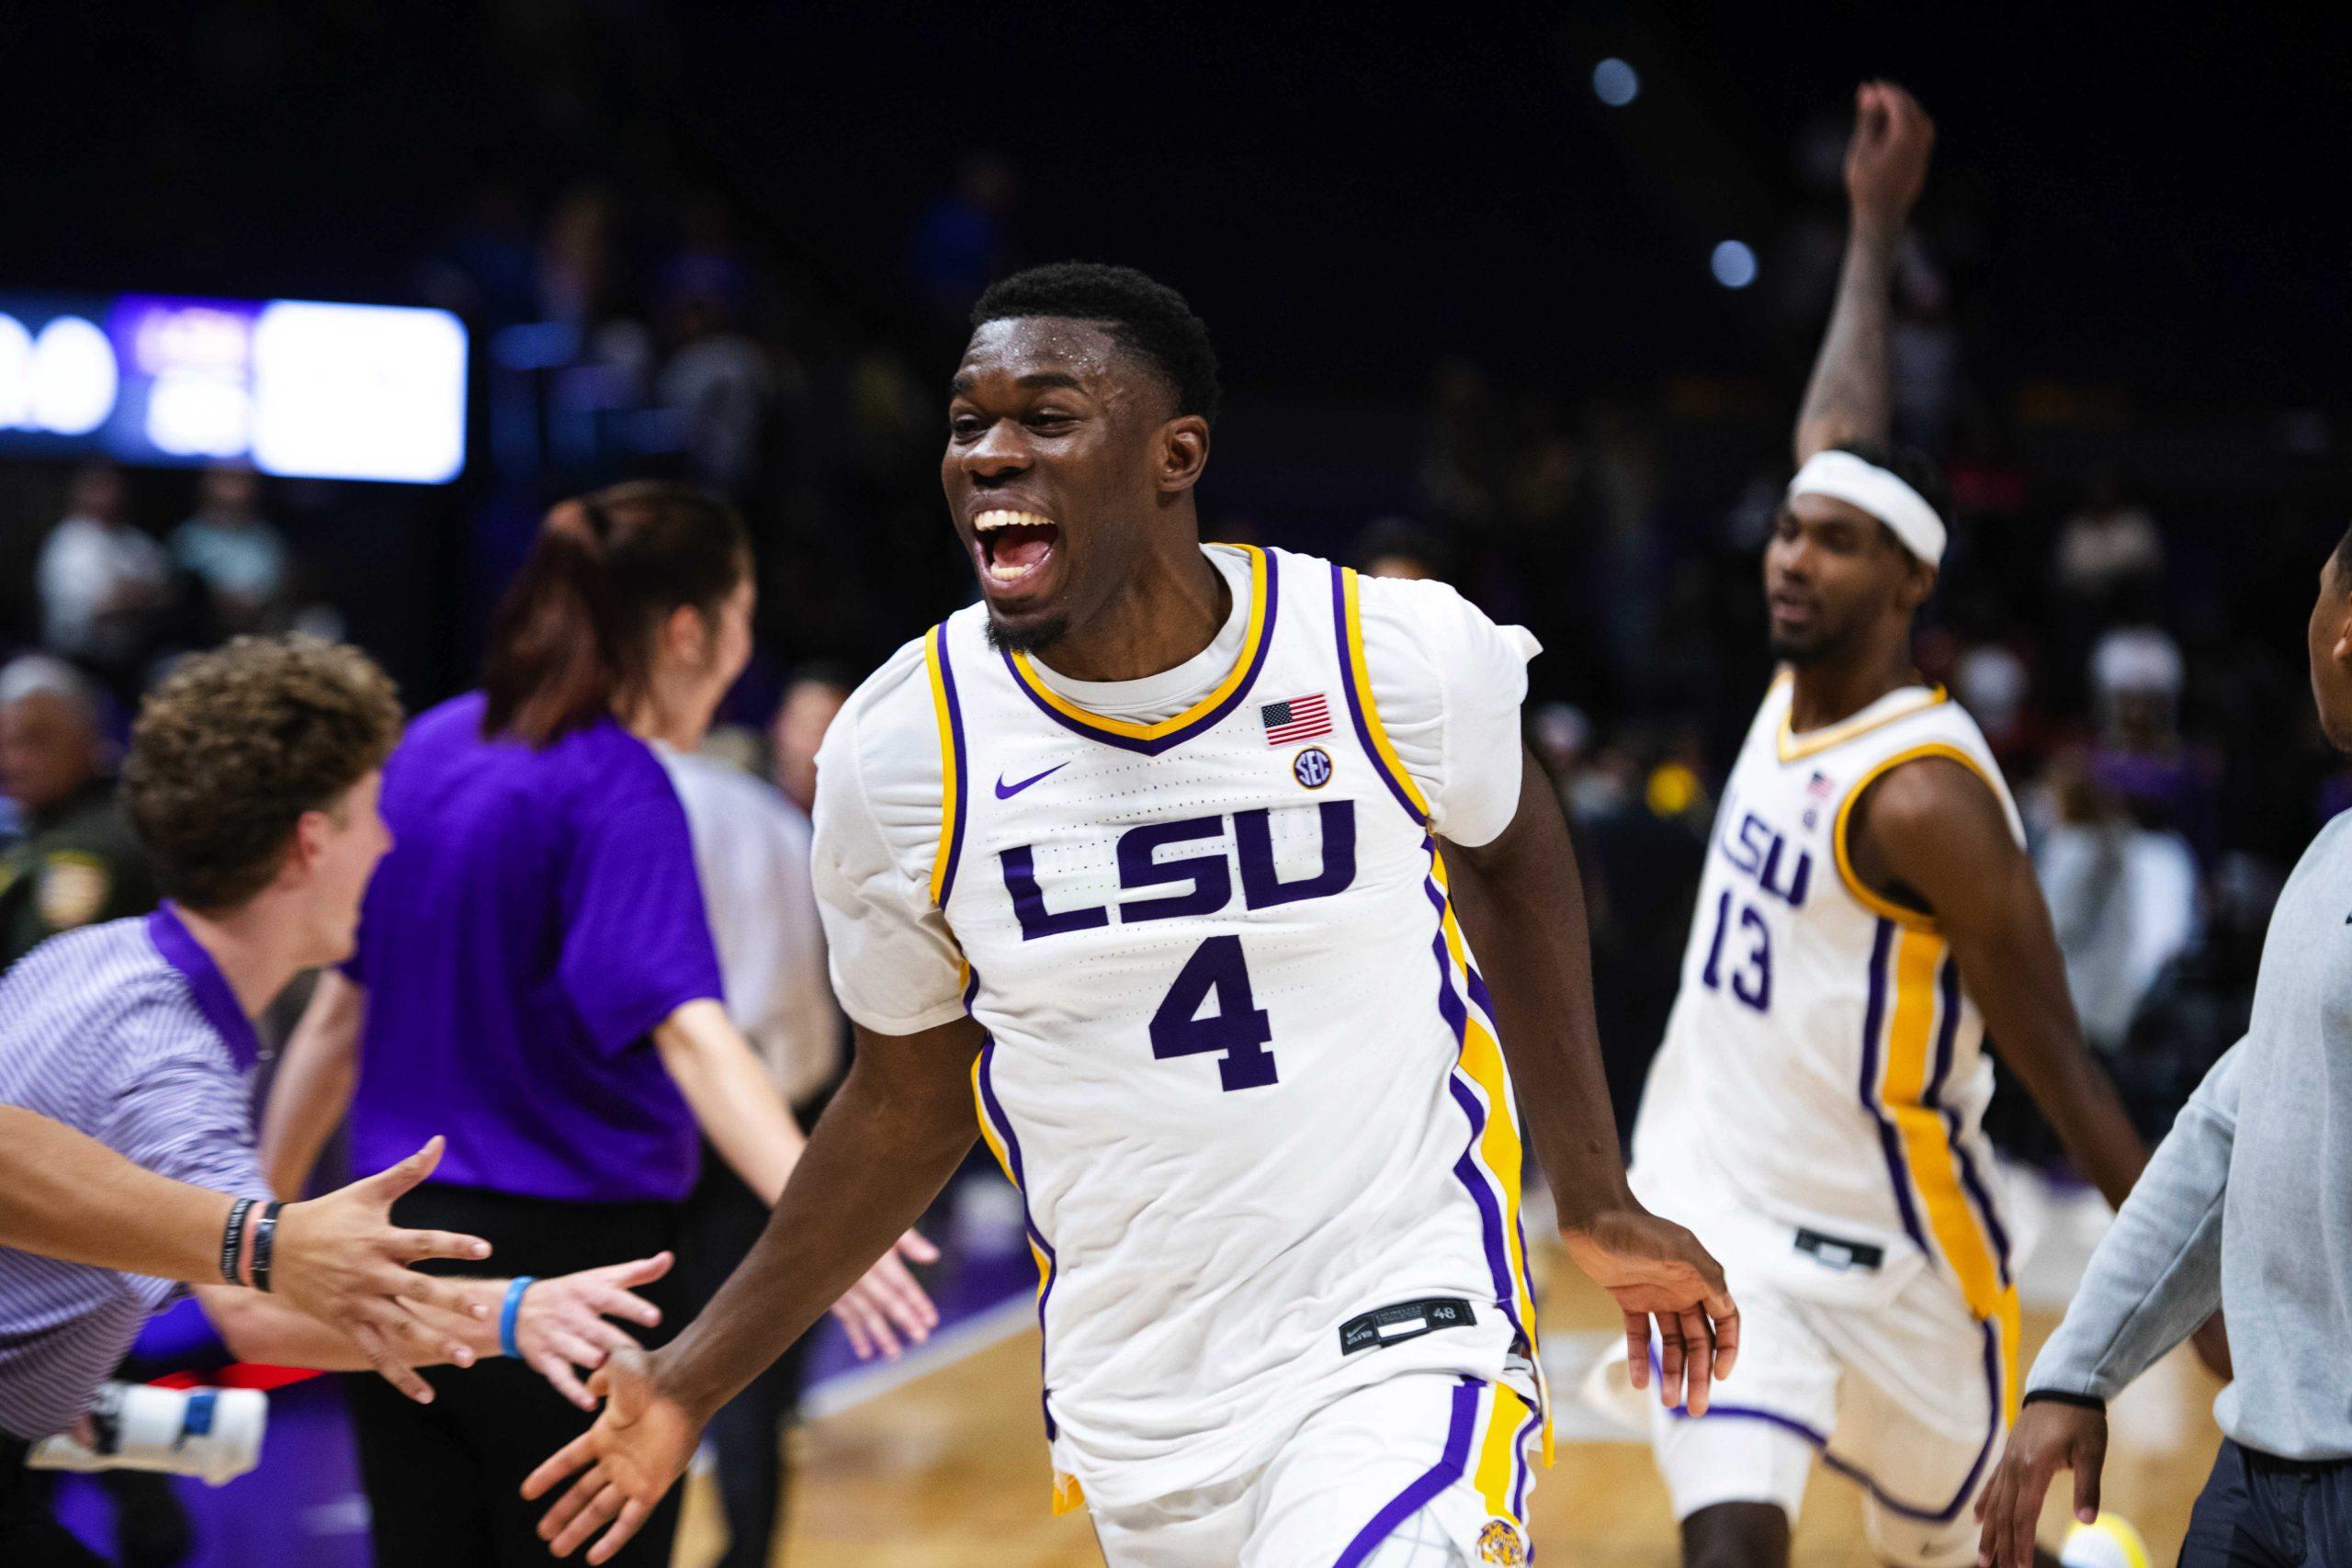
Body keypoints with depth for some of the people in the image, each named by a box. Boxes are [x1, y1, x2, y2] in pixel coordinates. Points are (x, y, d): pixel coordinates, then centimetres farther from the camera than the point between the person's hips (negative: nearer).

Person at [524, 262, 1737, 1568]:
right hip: (1137, 1400, 3)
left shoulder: (1402, 657, -10)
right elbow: (910, 1097, 9)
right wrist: (695, 1379, 8)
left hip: (1406, 1345, -3)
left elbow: (1509, 855, 12)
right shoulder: (900, 748, -6)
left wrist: (1597, 1206, 15)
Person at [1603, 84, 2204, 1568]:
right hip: (1723, 1219, 5)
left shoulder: (1925, 794, -19)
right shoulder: (1804, 692, 1)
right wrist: (1875, 229, 23)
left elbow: (2064, 1071, -17)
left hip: (1884, 1251, -5)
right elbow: (1837, 442, 15)